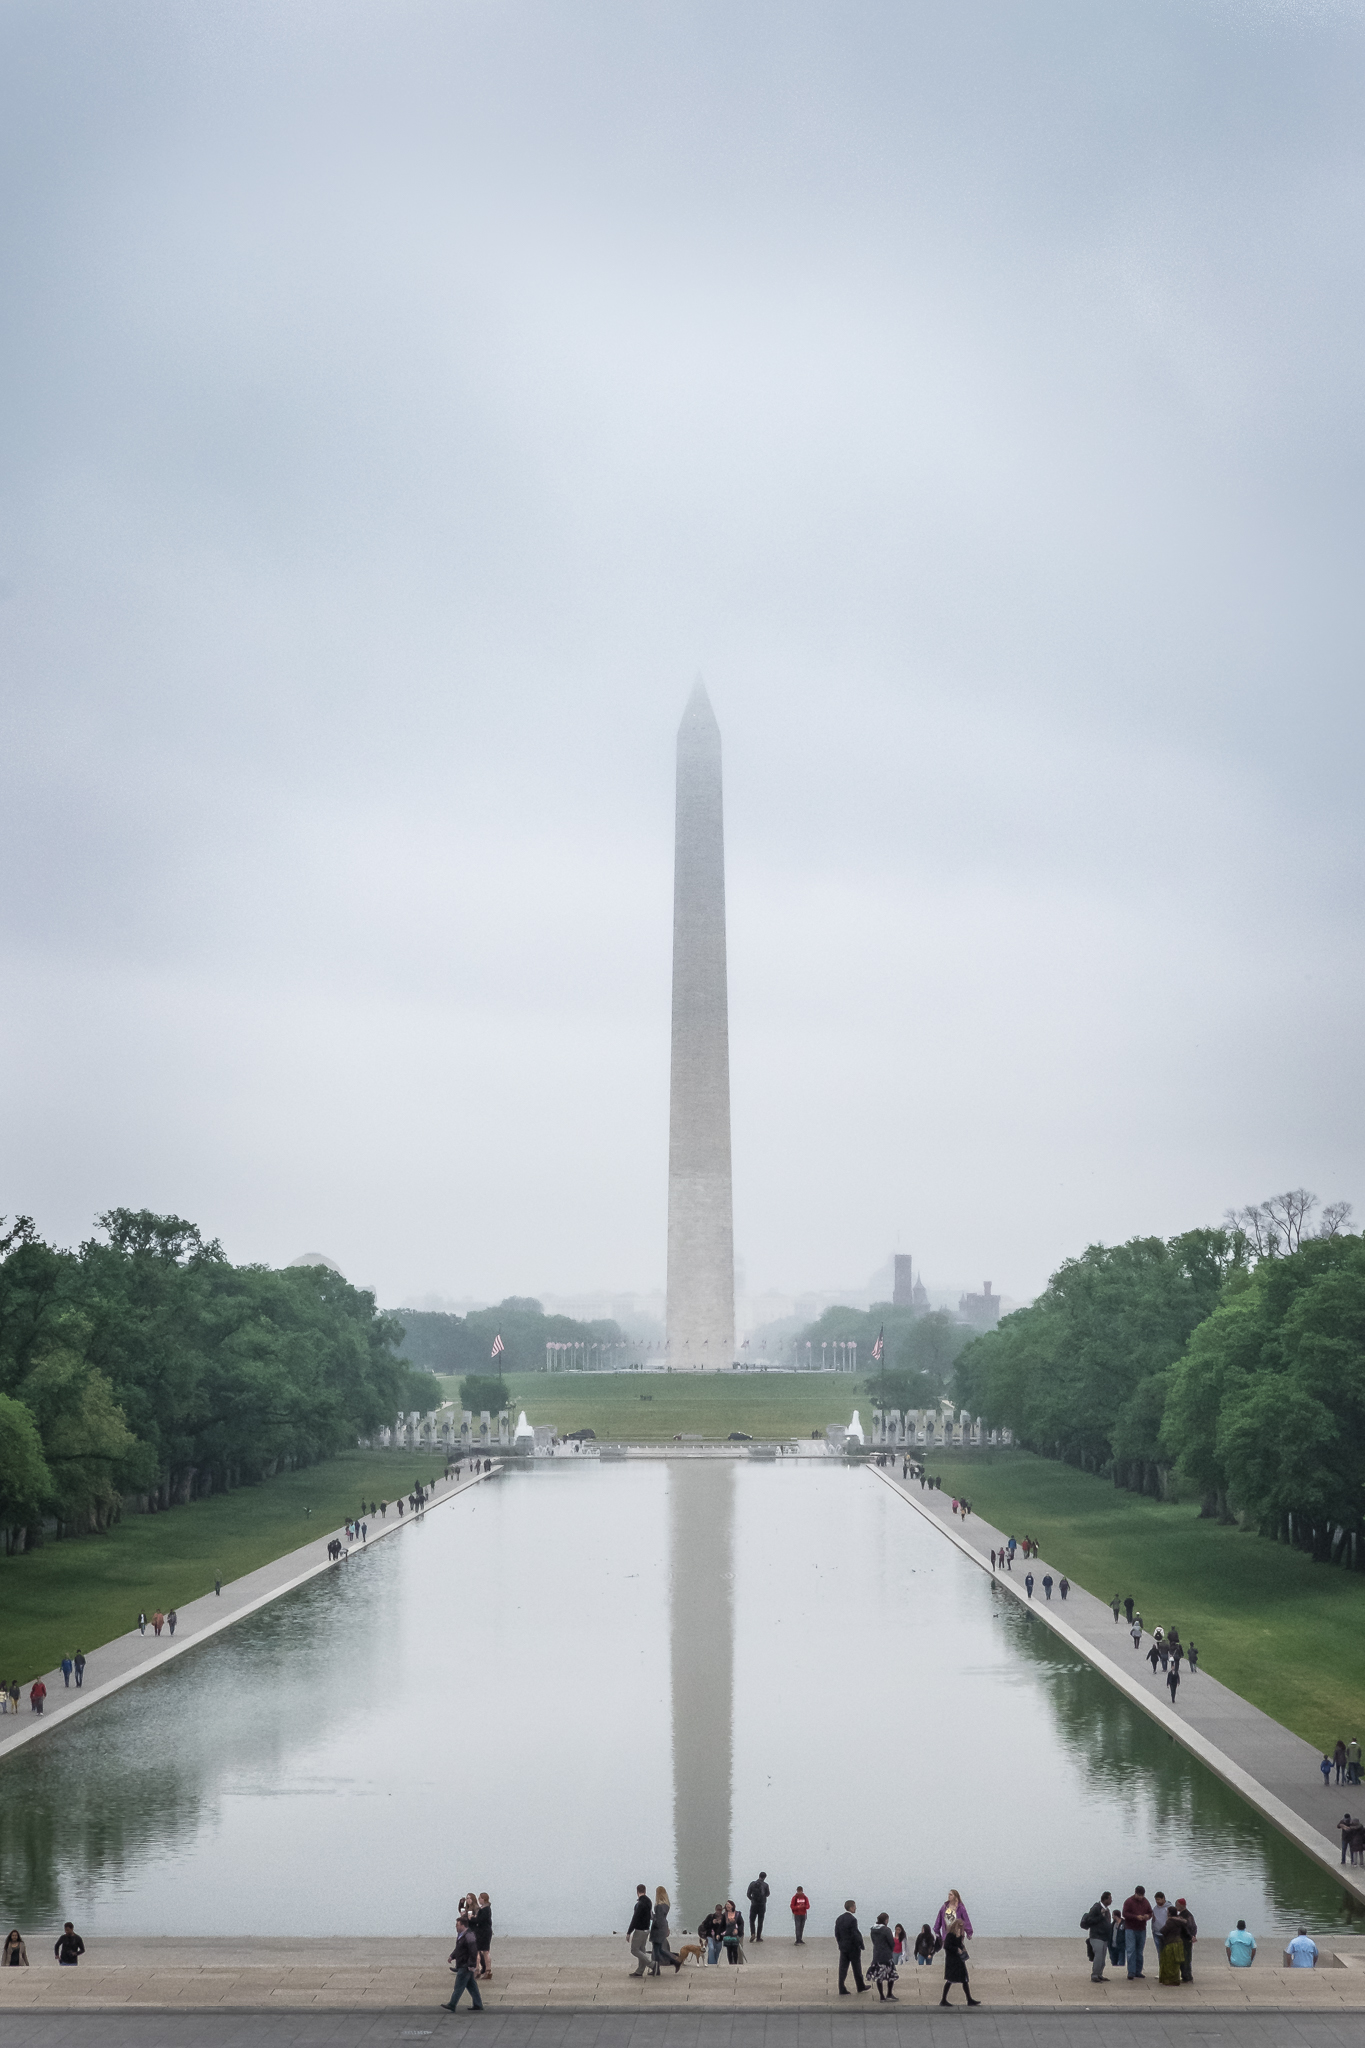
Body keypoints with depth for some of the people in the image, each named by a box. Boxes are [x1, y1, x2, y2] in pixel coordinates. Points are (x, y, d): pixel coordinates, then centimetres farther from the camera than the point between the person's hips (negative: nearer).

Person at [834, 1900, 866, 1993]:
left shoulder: (839, 1919, 3)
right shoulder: (852, 1920, -20)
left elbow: (836, 1934, 6)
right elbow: (855, 1935, -21)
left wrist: (840, 1944, 14)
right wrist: (860, 1945, -10)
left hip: (843, 1947, 6)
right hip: (853, 1947, -6)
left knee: (843, 1968, 5)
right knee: (857, 1968, 11)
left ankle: (842, 1989, 1)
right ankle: (860, 1987, 26)